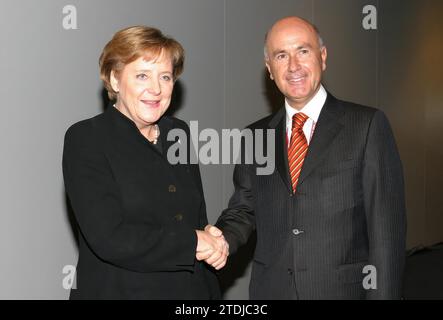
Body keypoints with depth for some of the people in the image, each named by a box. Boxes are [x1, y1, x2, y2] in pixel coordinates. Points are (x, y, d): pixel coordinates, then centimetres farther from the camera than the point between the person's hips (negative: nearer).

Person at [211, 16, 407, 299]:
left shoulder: (368, 125, -6)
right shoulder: (255, 137, 7)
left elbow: (386, 229, -8)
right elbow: (243, 210, 11)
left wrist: (383, 294, -13)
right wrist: (221, 240, -10)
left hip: (345, 289, -3)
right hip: (270, 289, 3)